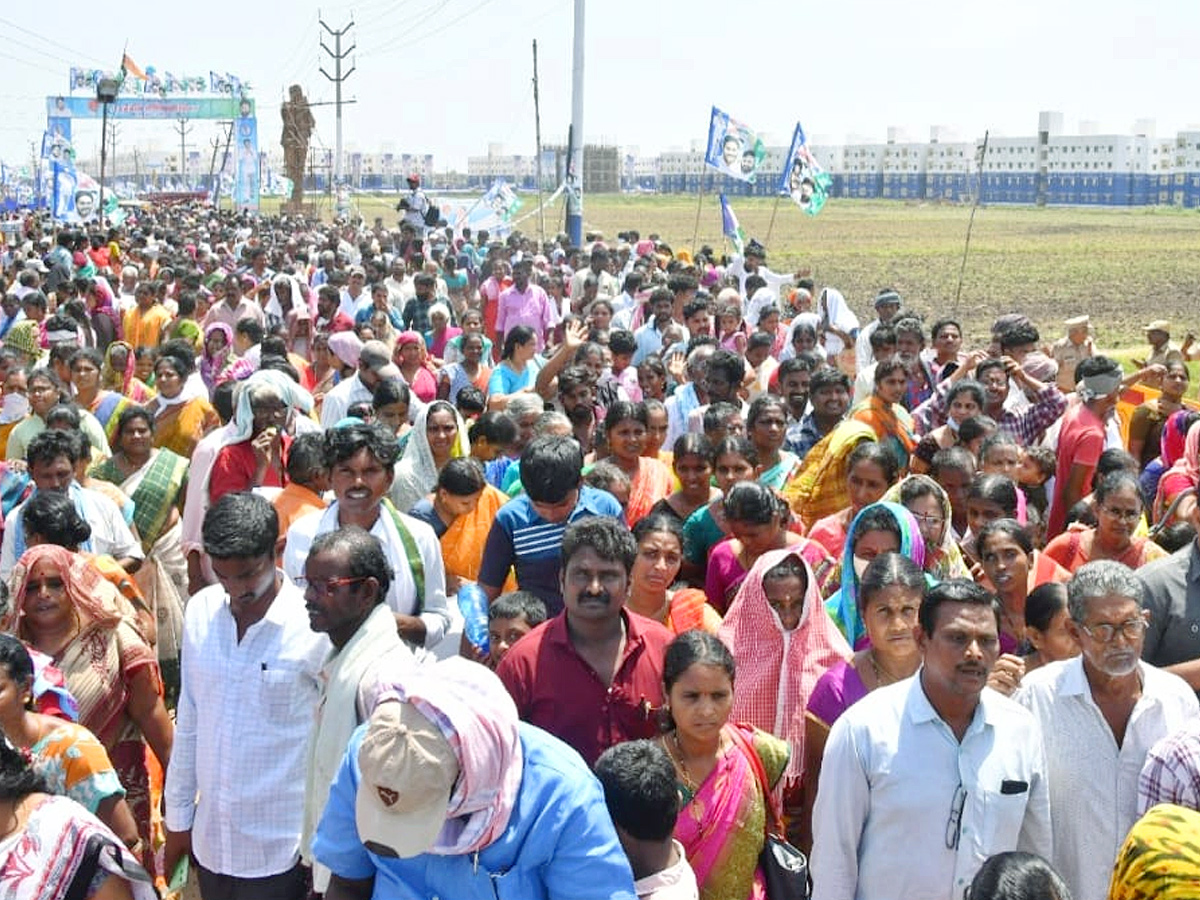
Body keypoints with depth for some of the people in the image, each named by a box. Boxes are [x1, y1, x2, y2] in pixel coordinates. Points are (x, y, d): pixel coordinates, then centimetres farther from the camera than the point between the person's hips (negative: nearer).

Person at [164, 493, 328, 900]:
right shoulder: (200, 611, -1)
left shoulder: (315, 626, -16)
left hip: (279, 851, -5)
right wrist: (178, 818, 12)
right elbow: (188, 723, 8)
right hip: (210, 841, 5)